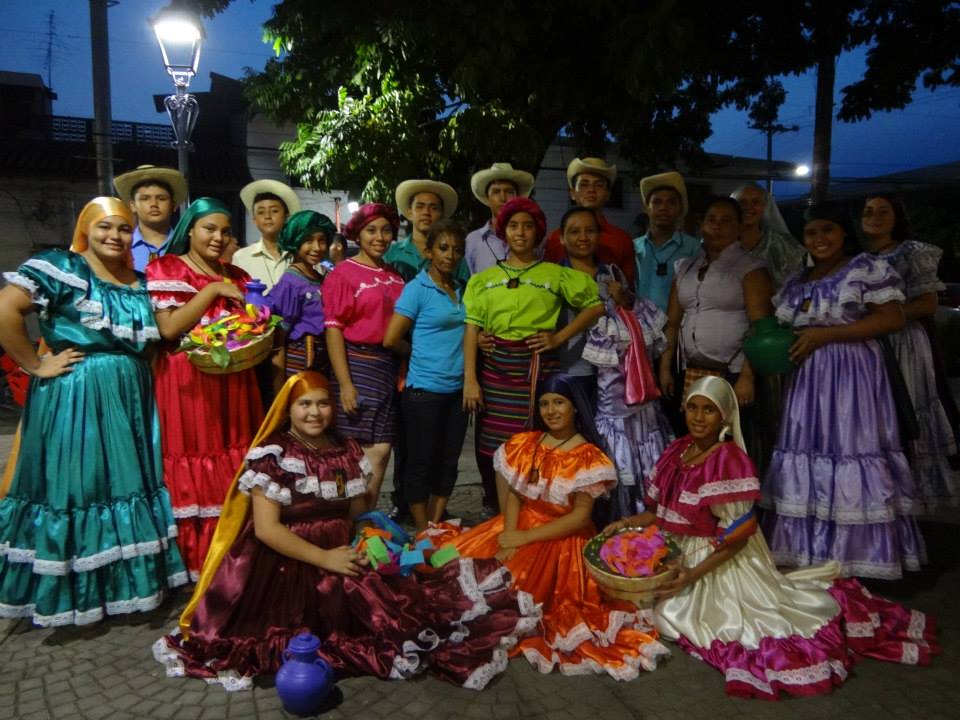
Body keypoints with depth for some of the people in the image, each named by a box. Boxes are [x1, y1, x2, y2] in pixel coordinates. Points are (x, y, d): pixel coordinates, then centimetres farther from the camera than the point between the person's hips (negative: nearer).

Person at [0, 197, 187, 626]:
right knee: (76, 484, 0)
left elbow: (157, 333, 14)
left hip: (131, 396, 7)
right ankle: (67, 590, 17)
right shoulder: (60, 266, -7)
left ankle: (126, 579, 27)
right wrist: (36, 365, -14)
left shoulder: (139, 282, 13)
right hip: (75, 396, -7)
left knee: (130, 484, 12)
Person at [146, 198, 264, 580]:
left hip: (233, 381, 5)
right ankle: (194, 561, 10)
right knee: (192, 476, -2)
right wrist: (212, 290, -13)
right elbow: (169, 328, -14)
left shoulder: (238, 276, 15)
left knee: (235, 470, 6)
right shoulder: (166, 269, -1)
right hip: (187, 383, -5)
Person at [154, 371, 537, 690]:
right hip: (285, 568, -6)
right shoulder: (271, 456, -8)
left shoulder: (347, 451, 9)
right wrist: (324, 559, -18)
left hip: (341, 561, 6)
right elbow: (266, 529, -14)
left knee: (398, 601, -18)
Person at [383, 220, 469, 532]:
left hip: (457, 389, 6)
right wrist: (420, 352, 4)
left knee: (448, 462, 12)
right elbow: (391, 339, -11)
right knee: (421, 462, 5)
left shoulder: (462, 289, 10)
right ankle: (423, 533, 19)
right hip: (424, 389, -6)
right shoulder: (416, 288, -8)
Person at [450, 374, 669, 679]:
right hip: (519, 529, 6)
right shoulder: (524, 445, 5)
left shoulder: (590, 458, -10)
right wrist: (510, 535, -16)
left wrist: (526, 538, -17)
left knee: (511, 582, -26)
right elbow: (513, 496, 3)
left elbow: (580, 517, -14)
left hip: (562, 541, -5)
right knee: (463, 558, -12)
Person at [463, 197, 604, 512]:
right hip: (495, 368, 2)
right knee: (500, 449, 4)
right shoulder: (484, 279, 11)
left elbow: (596, 305, 7)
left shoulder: (556, 274, 7)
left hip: (538, 367, -1)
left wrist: (560, 337, -2)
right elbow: (471, 330, 3)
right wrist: (470, 379, -6)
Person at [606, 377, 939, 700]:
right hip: (676, 555, 7)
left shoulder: (732, 461, -21)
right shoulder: (677, 451, 2)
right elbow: (664, 511, 11)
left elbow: (736, 538, -20)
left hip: (722, 564, -7)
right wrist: (627, 522, -4)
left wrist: (692, 576, -25)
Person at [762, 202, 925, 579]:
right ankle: (807, 551, 15)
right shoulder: (796, 282, 16)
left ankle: (858, 554, 5)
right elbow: (779, 327, 23)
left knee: (850, 452, -6)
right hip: (806, 380, 6)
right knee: (805, 452, 6)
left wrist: (825, 334, -15)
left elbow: (892, 319, -12)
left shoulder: (867, 269, -3)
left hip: (851, 376, -6)